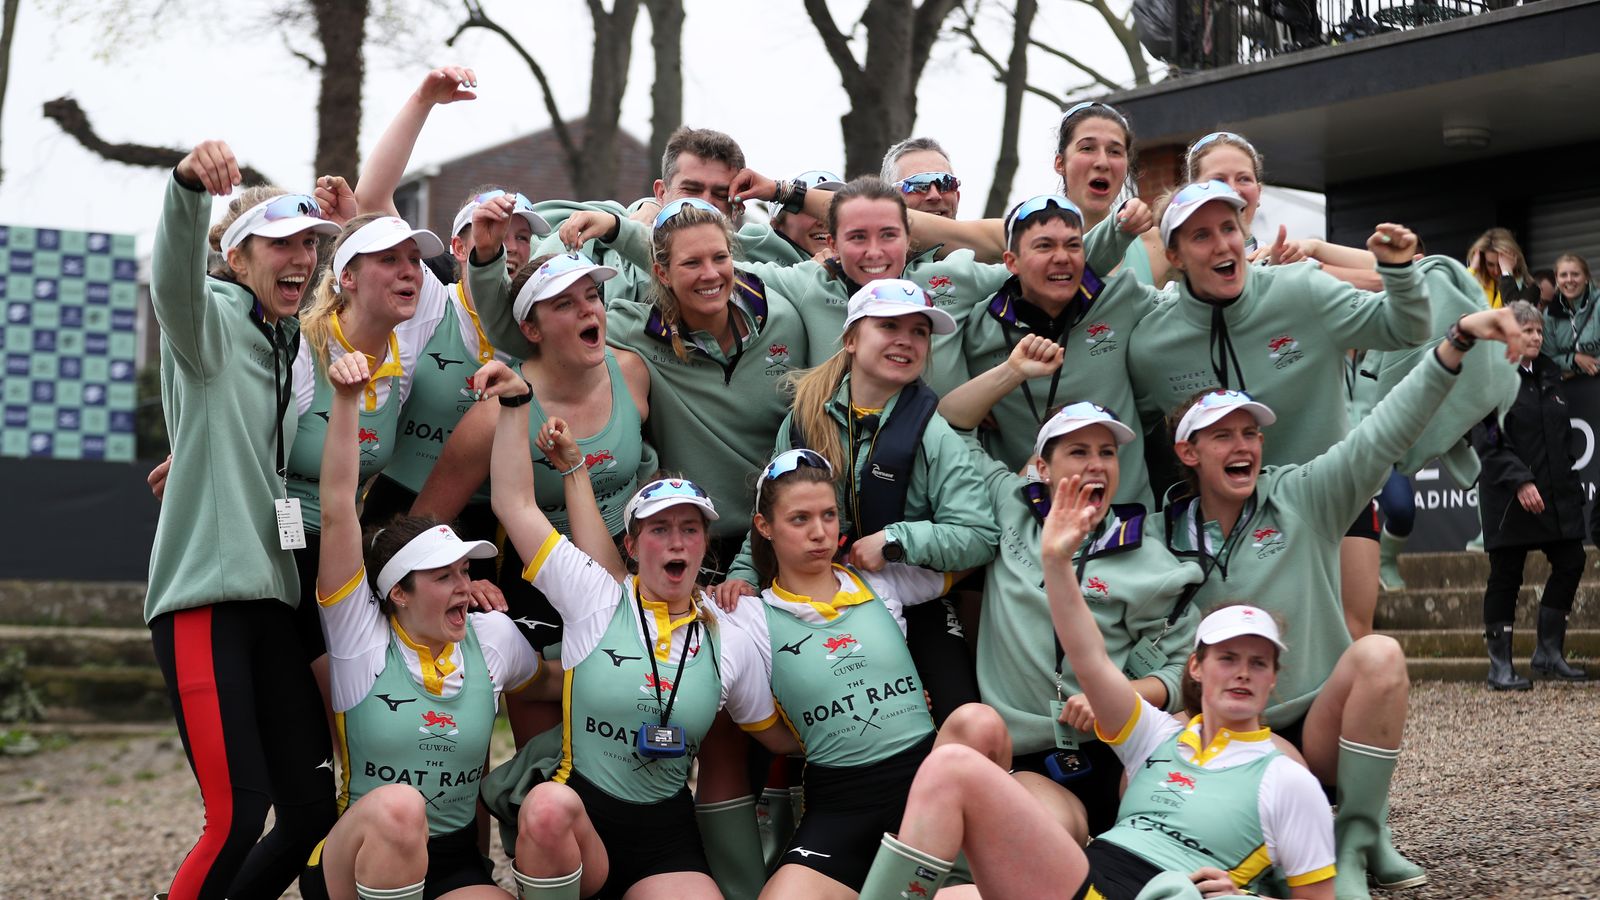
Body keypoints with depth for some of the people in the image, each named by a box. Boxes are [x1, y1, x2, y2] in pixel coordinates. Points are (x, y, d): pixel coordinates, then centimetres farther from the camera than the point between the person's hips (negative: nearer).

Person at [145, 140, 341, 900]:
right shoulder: (211, 320, -2)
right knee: (238, 815, -16)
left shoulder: (296, 347, 19)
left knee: (314, 808, 4)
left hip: (275, 597, 7)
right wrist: (189, 187, -46)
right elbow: (175, 276, -25)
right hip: (205, 592, -7)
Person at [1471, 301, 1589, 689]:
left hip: (1557, 493, 7)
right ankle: (1500, 666, 5)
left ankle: (1549, 653, 17)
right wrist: (1519, 480, -22)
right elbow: (1486, 440, -15)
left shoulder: (1549, 373, 15)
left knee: (1570, 562, 4)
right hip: (1509, 496, -7)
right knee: (1506, 575, -2)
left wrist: (1569, 474, 13)